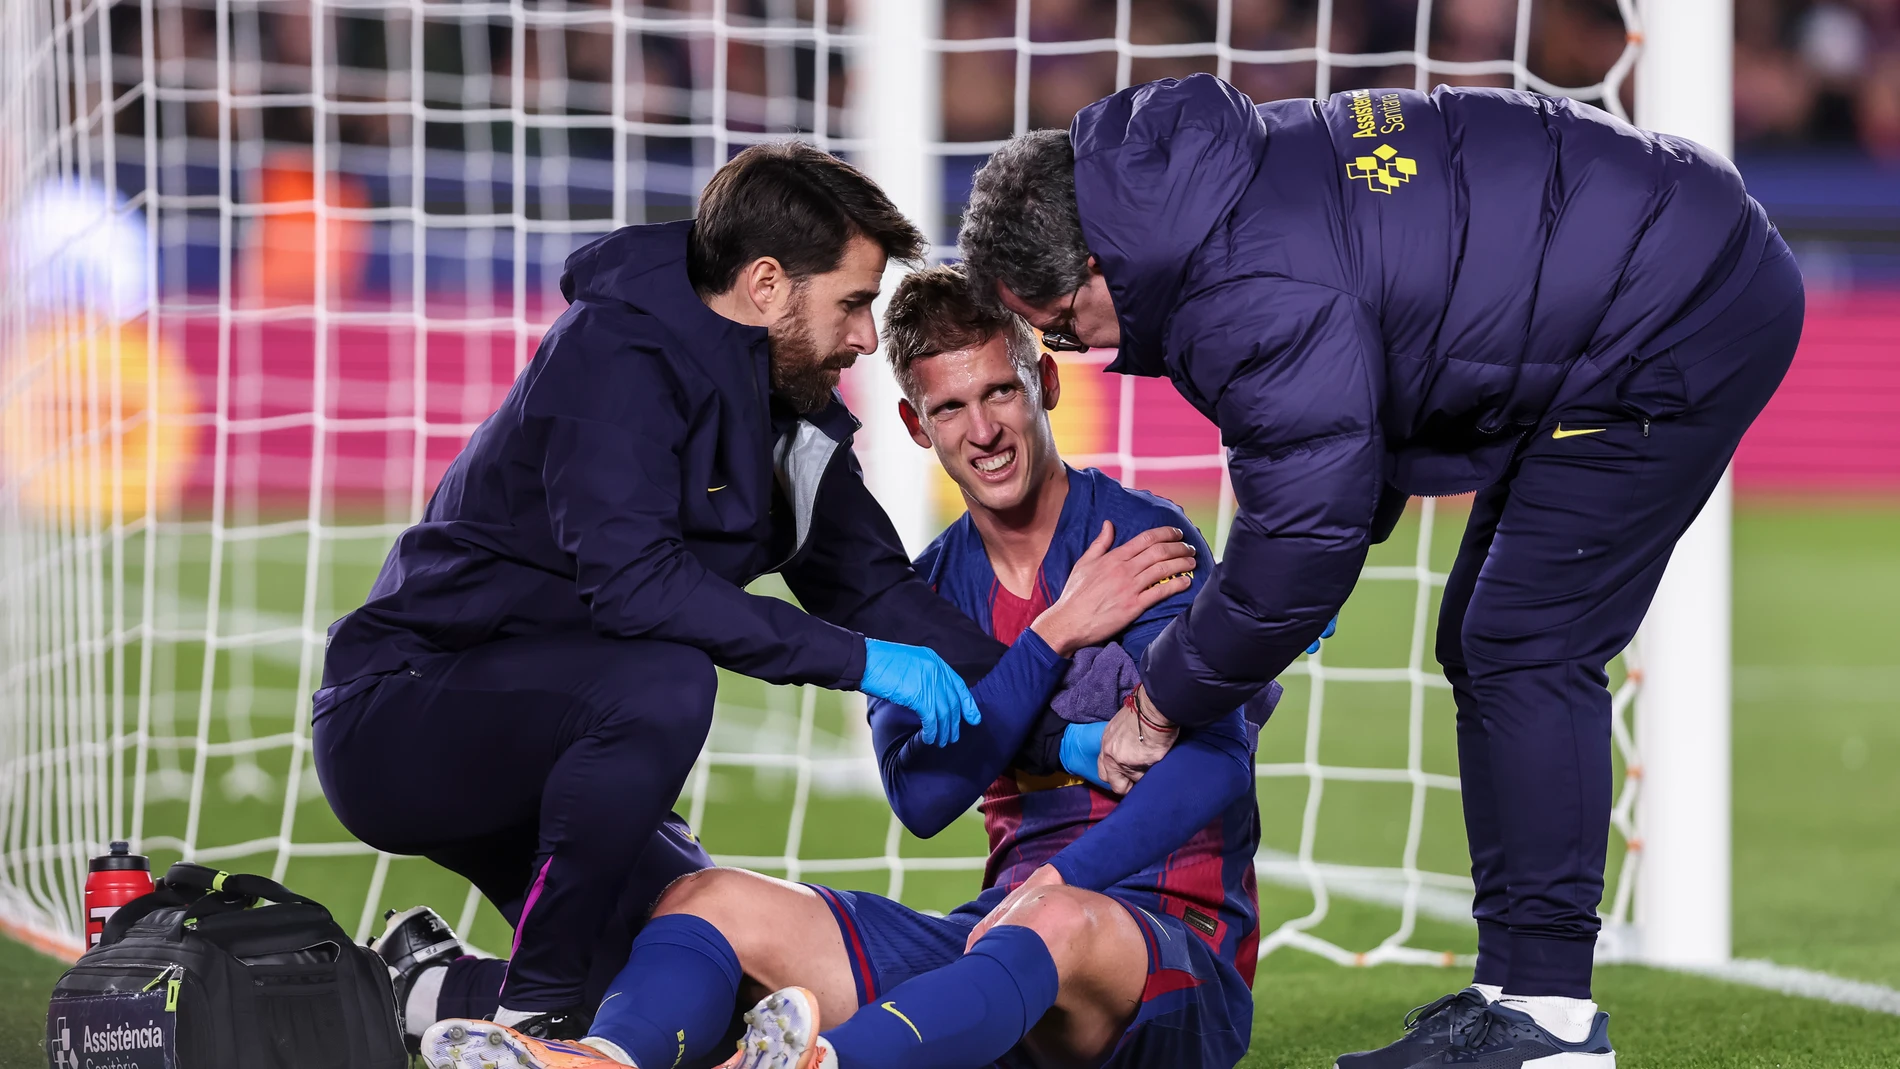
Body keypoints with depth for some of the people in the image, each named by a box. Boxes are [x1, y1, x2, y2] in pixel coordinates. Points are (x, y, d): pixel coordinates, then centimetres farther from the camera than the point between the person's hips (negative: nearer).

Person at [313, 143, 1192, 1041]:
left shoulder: (787, 410, 6)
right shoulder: (615, 353, -21)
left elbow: (870, 585, 12)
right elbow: (631, 580, -32)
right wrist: (859, 660, -30)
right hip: (396, 721, -9)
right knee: (663, 683, -34)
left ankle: (447, 992, 18)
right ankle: (536, 1018, -22)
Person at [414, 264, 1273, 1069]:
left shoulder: (1146, 541, -3)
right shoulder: (925, 594, 14)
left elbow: (1215, 759, -16)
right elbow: (922, 798, -2)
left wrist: (1062, 880, -28)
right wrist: (1053, 637, -11)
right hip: (1007, 926, 6)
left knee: (1065, 928, -42)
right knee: (710, 900, -13)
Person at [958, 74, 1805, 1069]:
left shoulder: (1255, 296, -27)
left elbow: (1304, 542, -22)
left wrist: (1161, 702, -9)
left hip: (1681, 324, -11)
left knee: (1526, 648, -13)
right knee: (1486, 644, 11)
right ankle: (1512, 986, 13)